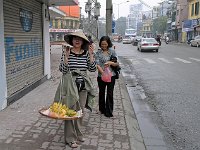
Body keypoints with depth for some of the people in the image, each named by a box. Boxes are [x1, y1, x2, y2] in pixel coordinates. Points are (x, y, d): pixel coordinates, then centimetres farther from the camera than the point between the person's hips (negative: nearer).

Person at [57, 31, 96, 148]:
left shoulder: (86, 53, 2)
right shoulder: (66, 52, -7)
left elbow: (93, 69, -5)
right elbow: (63, 70, -14)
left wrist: (91, 55, -11)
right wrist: (66, 56, -23)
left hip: (83, 86, 4)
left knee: (80, 111, 15)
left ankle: (78, 133, 34)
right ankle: (70, 138, 15)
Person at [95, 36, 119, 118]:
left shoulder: (112, 52, 2)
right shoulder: (98, 53, 0)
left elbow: (117, 64, 2)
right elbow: (97, 65, -10)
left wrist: (110, 63, -19)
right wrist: (102, 72, -26)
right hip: (101, 76, 1)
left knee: (110, 94, 0)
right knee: (101, 93, 14)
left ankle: (109, 112, 9)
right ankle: (102, 109, 30)